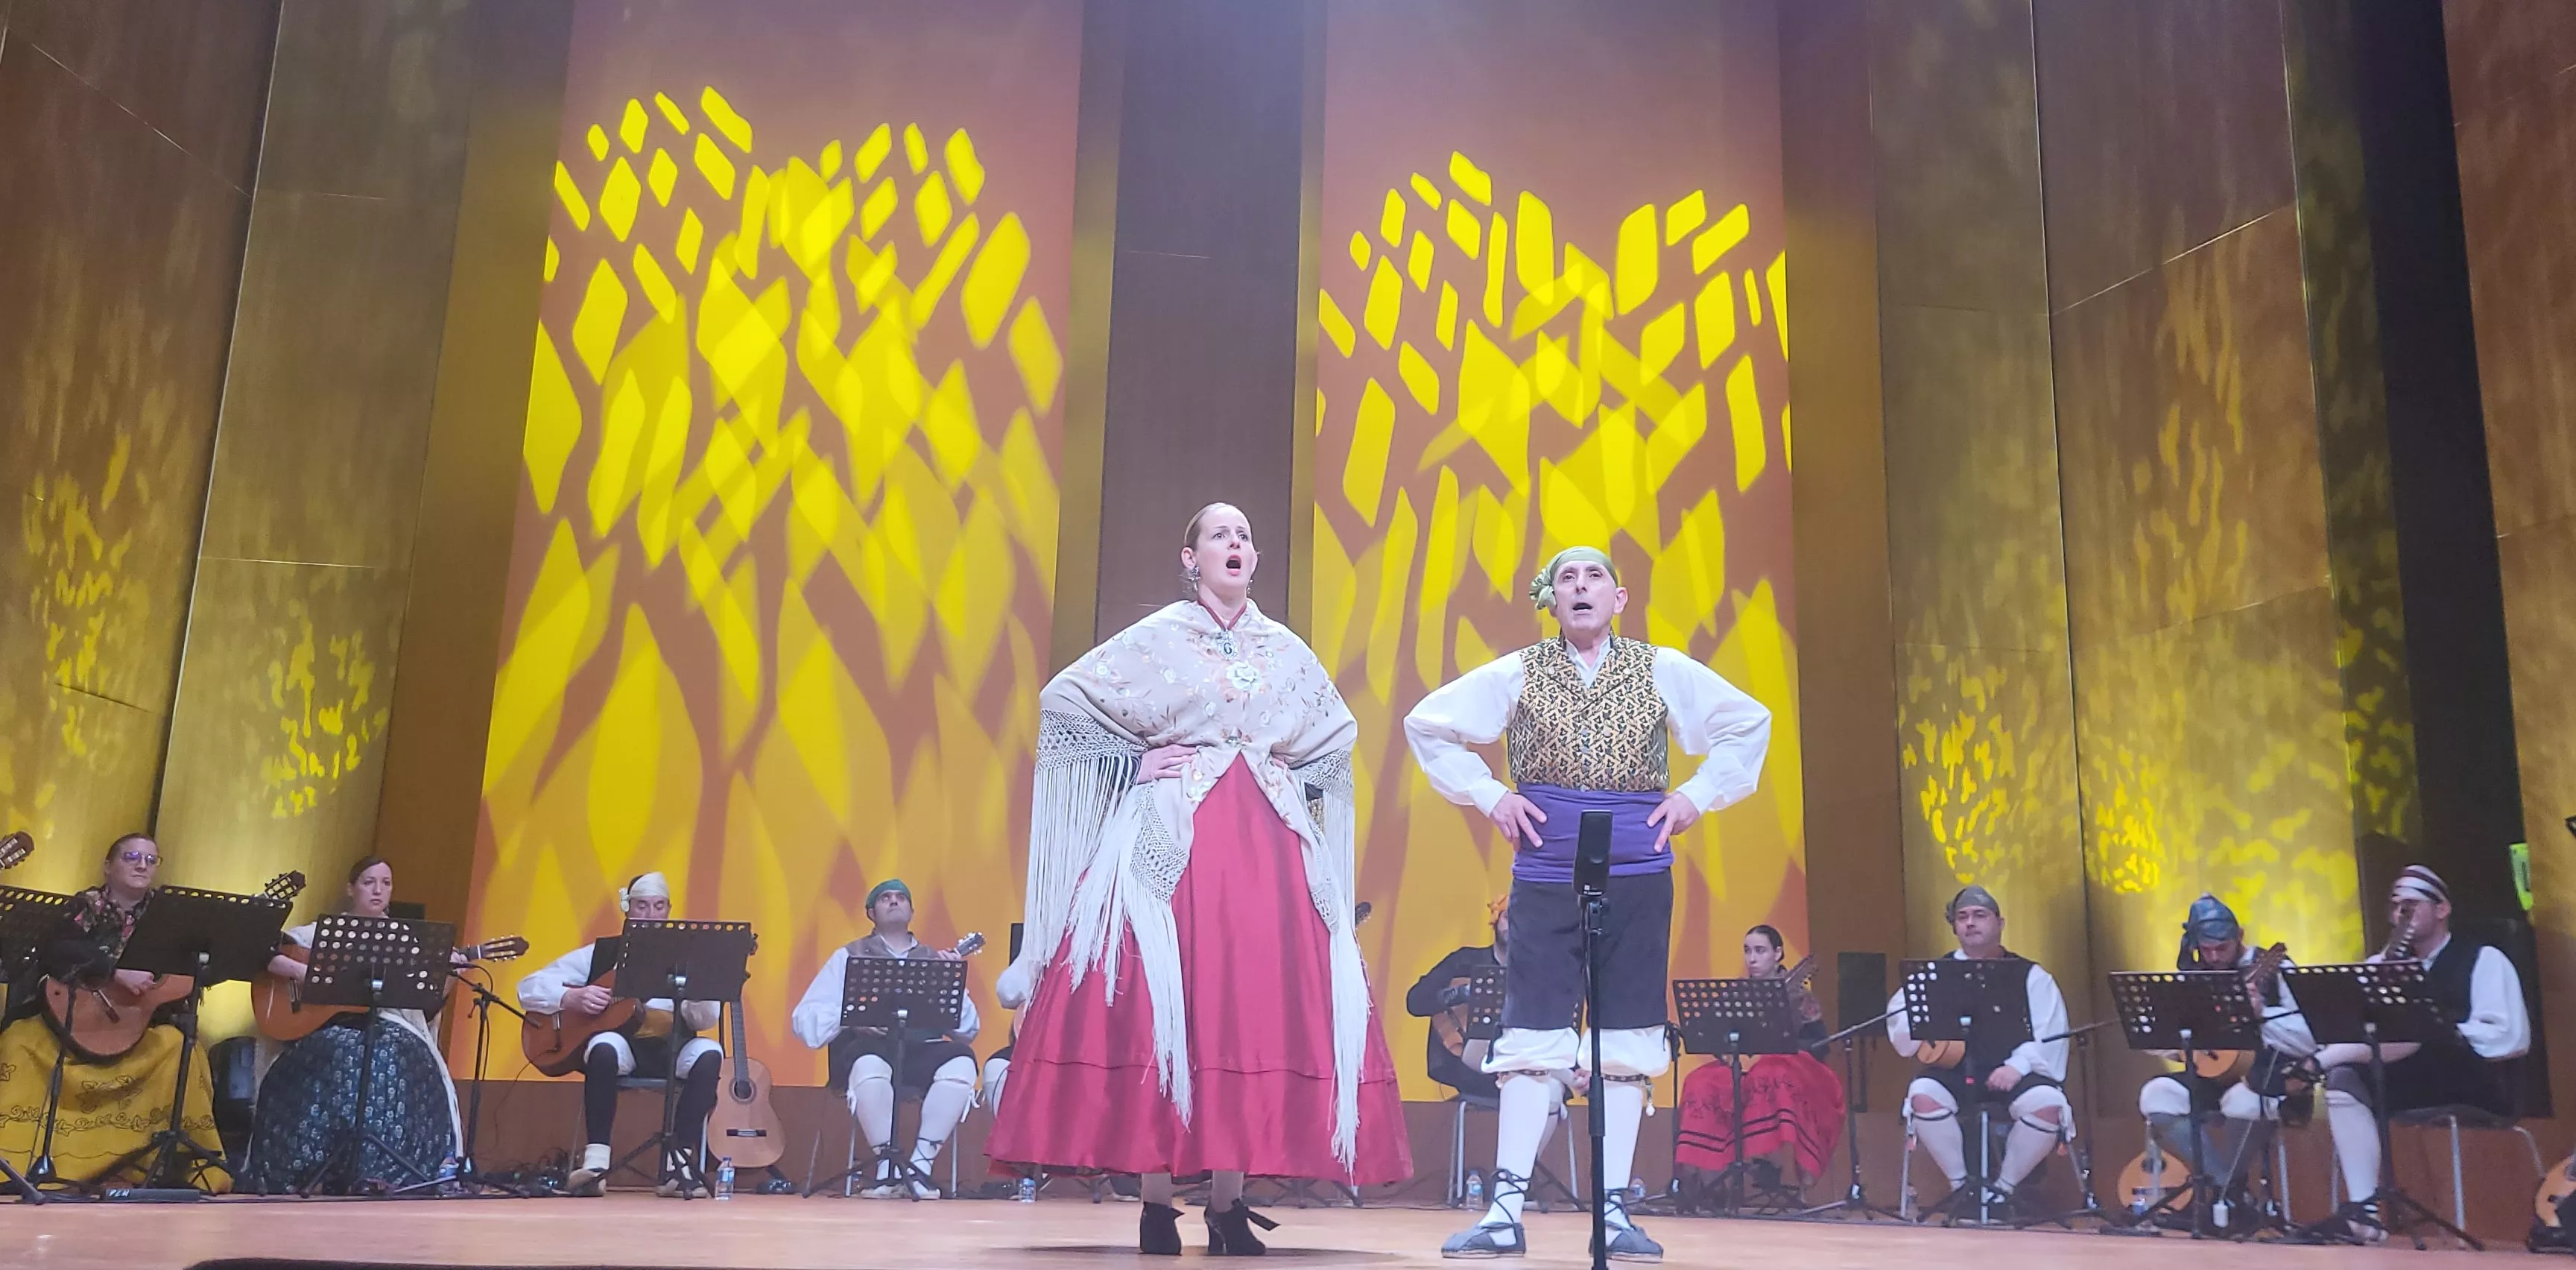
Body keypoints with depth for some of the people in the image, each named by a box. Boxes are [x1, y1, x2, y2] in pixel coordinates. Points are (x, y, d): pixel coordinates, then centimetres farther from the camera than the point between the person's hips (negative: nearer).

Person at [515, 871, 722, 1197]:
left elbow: (707, 1020, -2)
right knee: (605, 1047, -36)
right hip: (621, 1045, -1)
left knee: (709, 1053, -31)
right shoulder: (601, 953, 11)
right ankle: (596, 1162, -31)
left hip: (671, 1051, 1)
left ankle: (678, 1161, -28)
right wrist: (570, 998, -12)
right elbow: (529, 988, 8)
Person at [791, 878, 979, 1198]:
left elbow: (968, 1031, 12)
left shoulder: (933, 958, 21)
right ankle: (888, 1165, -21)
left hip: (922, 1051, 2)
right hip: (868, 1046, -2)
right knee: (870, 1066, -38)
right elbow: (804, 1018, 5)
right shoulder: (850, 956, 15)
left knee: (962, 1062, -31)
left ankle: (920, 1164, -21)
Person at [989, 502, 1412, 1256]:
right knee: (1156, 1006, -9)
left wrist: (1288, 774, 11)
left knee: (1253, 1009, -3)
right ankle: (1157, 1202, -3)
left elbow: (1339, 732, 26)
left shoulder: (1286, 650, 14)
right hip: (1171, 839, -3)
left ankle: (1228, 1200, 4)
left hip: (1265, 847, 3)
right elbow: (1062, 698, 2)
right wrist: (1133, 757, -3)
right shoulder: (1159, 637, 4)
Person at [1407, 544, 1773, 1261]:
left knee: (1627, 1042, 2)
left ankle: (1615, 1213, 10)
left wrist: (1697, 795, 4)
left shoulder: (1664, 672, 6)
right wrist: (1487, 795, 3)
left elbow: (1749, 724, 15)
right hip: (1546, 874, -1)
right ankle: (1505, 1214, 1)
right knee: (1530, 1037, -4)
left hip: (1637, 877, 1)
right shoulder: (1517, 675, 4)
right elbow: (1426, 725, 11)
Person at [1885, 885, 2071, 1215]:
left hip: (2014, 1073, 0)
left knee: (2047, 1105, -31)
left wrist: (2017, 1066, -20)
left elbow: (2049, 1036, -2)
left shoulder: (2031, 976, 10)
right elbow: (1903, 1037, 3)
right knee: (1923, 1096, -31)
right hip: (1954, 1071, 1)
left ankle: (2003, 1187, -6)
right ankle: (1961, 1184, -7)